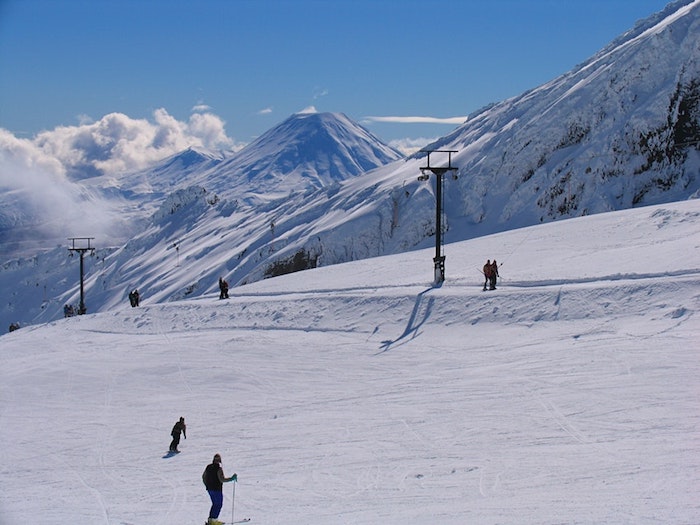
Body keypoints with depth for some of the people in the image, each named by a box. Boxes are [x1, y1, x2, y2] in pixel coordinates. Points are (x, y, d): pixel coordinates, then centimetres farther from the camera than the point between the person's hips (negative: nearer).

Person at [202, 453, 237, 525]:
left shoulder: (208, 467, 5)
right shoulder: (219, 468, -19)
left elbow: (203, 476, 16)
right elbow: (222, 479, -24)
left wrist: (207, 485, 26)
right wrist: (231, 479, -16)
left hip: (209, 489, 8)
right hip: (217, 489, -8)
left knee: (215, 504, 19)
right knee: (218, 504, 3)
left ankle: (210, 519, 17)